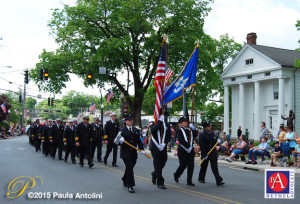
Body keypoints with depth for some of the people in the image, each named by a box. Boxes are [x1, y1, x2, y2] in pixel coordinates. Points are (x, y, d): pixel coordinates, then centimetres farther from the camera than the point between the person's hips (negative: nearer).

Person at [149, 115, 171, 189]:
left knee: (163, 163, 12)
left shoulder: (166, 125, 7)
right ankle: (160, 183, 5)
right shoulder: (153, 124, -5)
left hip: (163, 148, 4)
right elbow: (153, 130, -28)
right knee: (158, 165, -2)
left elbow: (169, 136, 5)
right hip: (155, 148, -4)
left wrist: (164, 143, -9)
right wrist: (160, 121, -22)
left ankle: (154, 174, 41)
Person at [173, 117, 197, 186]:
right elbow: (180, 140, -18)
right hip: (182, 150, -5)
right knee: (183, 165, -2)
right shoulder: (179, 131, -4)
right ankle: (176, 175, 27)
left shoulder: (190, 130, 15)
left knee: (191, 165, -1)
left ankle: (189, 181, 6)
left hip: (190, 150, 5)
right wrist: (188, 145, -21)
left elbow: (195, 135, 2)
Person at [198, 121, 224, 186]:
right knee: (204, 166, 12)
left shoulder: (212, 133, 8)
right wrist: (204, 155, -20)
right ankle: (201, 178, 32)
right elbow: (202, 146, -16)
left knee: (215, 167, -3)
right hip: (205, 153, -4)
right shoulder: (202, 135, -12)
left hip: (213, 153, 4)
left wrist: (217, 140, -2)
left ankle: (219, 181, -7)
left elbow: (215, 141, 21)